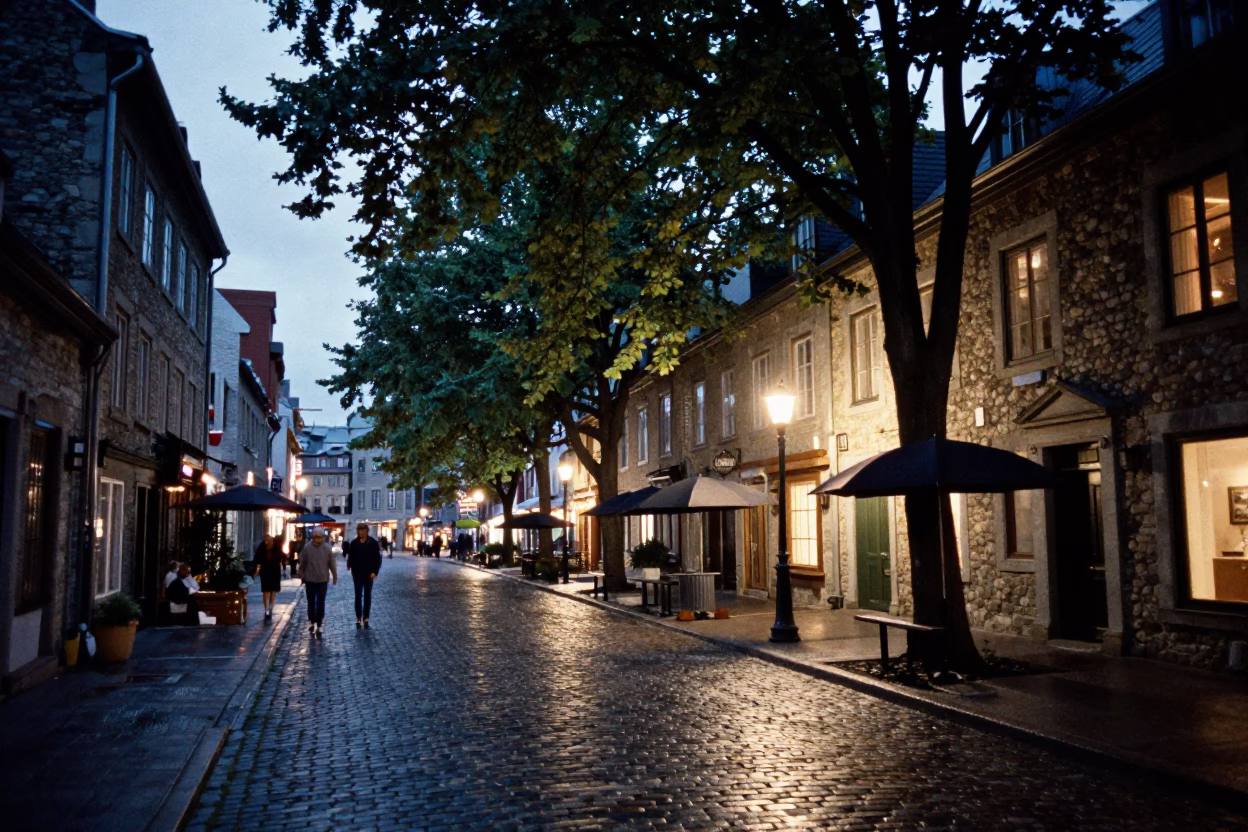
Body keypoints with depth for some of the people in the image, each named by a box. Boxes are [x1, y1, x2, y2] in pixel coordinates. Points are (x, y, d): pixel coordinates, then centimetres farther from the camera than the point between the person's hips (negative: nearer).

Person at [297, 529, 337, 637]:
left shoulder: (328, 548, -7)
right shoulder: (307, 548, -8)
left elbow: (332, 564, -1)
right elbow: (302, 564, 1)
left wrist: (335, 577, 3)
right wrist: (302, 576, 5)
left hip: (323, 580, -1)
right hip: (310, 580, 1)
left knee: (320, 603, -1)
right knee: (311, 602, 13)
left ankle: (319, 625, 3)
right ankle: (311, 621, 29)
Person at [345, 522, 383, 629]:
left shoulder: (373, 543, -4)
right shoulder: (354, 543, -2)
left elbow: (378, 558, -2)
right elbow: (350, 557, 2)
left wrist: (375, 571, -9)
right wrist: (349, 566, -14)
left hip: (369, 574, 0)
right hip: (357, 574, 0)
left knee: (368, 597, 6)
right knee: (358, 596, 4)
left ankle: (365, 620, 13)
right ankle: (358, 620, 9)